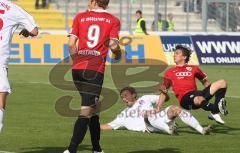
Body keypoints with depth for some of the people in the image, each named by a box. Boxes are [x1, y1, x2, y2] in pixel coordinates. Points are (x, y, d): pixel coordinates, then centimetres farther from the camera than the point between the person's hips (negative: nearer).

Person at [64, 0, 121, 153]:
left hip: (77, 68, 4)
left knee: (95, 107, 20)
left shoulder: (80, 17, 11)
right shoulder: (113, 20, 4)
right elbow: (113, 45, -7)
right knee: (86, 112, -7)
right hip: (95, 70, -4)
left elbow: (71, 44, 3)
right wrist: (118, 54, 15)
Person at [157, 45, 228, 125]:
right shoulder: (170, 72, 20)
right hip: (185, 99, -4)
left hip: (197, 93, 4)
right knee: (199, 99, -41)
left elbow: (205, 82, 30)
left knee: (222, 83, -11)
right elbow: (164, 92, 19)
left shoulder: (193, 68, 24)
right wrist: (158, 109, 10)